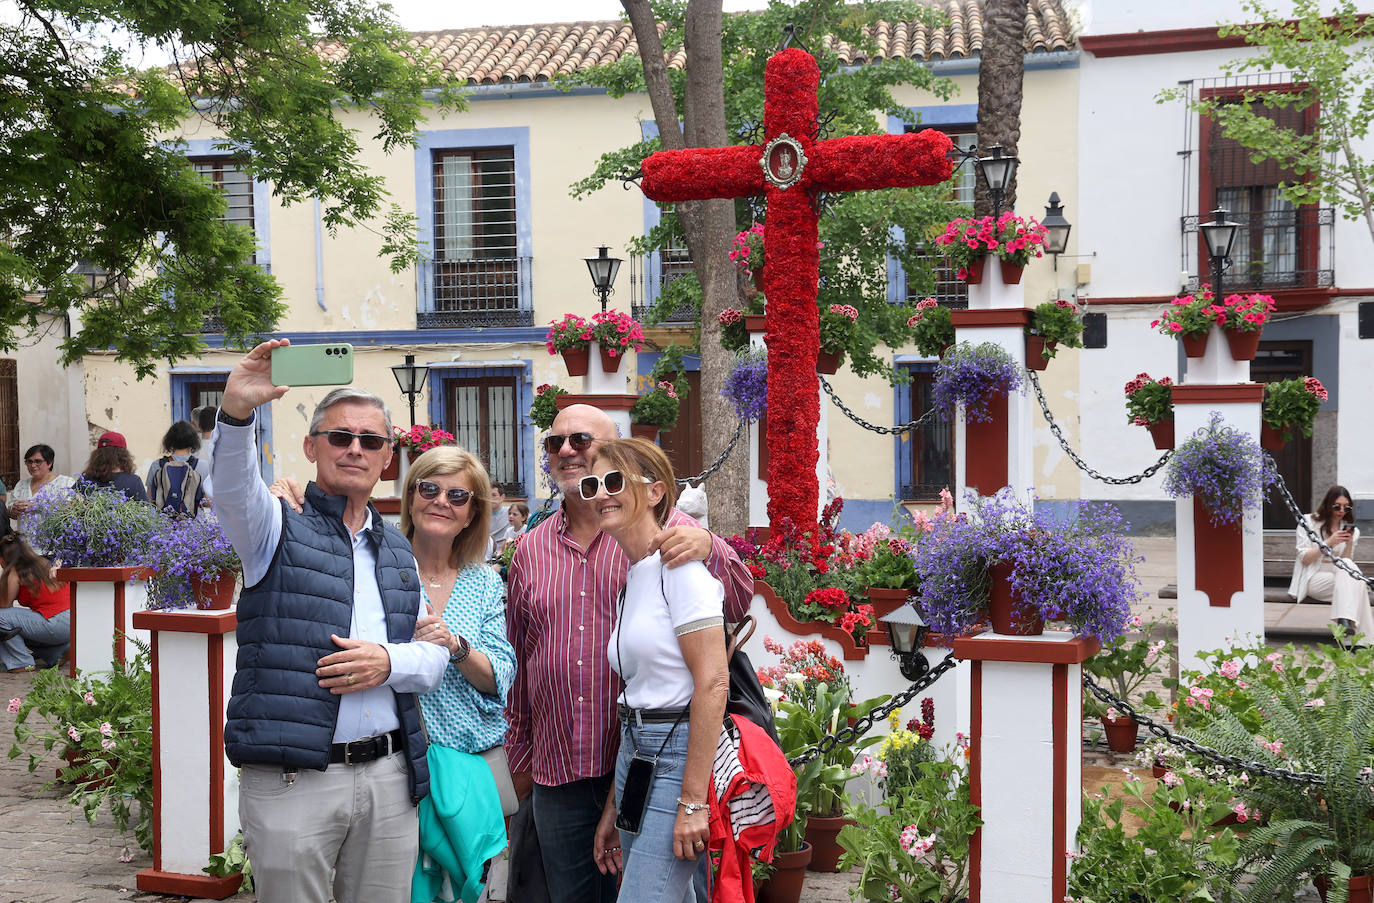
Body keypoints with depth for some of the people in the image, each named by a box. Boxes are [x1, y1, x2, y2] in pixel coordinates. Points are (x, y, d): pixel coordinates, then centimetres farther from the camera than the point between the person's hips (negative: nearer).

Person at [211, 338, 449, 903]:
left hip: (390, 777, 4)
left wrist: (389, 661, -8)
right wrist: (236, 413, -39)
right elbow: (234, 489, -20)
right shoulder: (280, 529, 3)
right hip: (292, 782, -4)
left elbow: (434, 657, 15)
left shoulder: (398, 550, 18)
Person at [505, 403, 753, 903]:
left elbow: (738, 605, -7)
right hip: (556, 770, 4)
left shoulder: (663, 528, -1)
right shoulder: (531, 550, 11)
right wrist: (520, 755, 20)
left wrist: (708, 548, -26)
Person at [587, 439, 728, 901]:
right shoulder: (632, 577, 15)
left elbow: (712, 682, -18)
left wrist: (693, 801, -20)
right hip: (638, 753, 9)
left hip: (681, 756, -9)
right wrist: (613, 806, 18)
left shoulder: (678, 563, -12)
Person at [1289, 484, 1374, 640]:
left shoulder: (1351, 530, 14)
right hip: (1314, 579, -4)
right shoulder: (1308, 522, 3)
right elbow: (1304, 559, -4)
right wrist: (1329, 543, -16)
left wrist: (1349, 544, -12)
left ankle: (1345, 621, -48)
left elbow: (1347, 563, 5)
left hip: (1339, 575, 4)